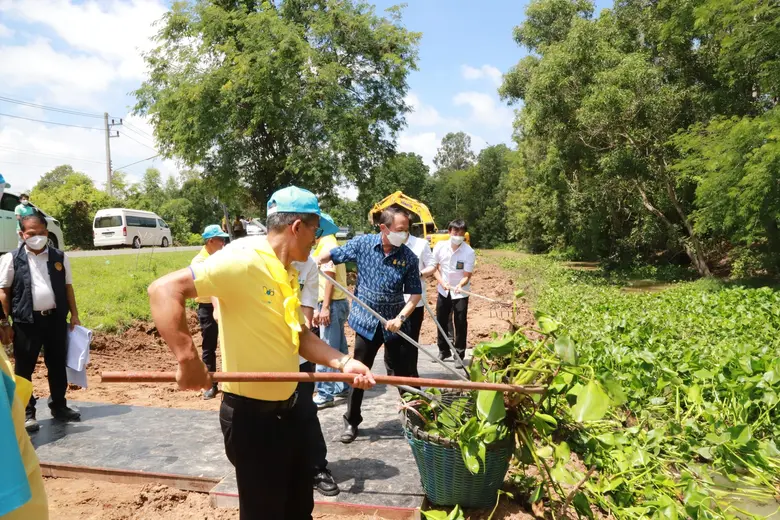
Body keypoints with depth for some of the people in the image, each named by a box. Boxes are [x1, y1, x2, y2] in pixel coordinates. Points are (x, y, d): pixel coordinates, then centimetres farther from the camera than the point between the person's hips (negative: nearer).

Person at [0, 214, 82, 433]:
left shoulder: (60, 257, 6)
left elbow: (68, 287, 11)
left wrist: (74, 315, 8)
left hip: (56, 318, 3)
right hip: (26, 321, -2)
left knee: (57, 365, 11)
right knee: (24, 368, 5)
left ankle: (59, 406, 25)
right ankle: (26, 413, 17)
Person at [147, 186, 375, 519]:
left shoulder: (290, 274, 6)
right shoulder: (241, 261, -21)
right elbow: (164, 289, -26)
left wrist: (342, 362, -2)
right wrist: (187, 359, -33)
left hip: (289, 407, 9)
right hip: (252, 415, -8)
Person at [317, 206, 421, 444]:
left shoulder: (408, 257, -10)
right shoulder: (362, 243, -10)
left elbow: (415, 293, -5)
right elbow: (331, 255, 4)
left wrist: (400, 318, -18)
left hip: (395, 324, 0)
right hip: (366, 321, 1)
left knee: (403, 374, 7)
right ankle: (351, 422, 28)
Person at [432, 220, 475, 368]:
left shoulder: (469, 252, -19)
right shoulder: (440, 246, -12)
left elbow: (467, 275, -17)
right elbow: (434, 267, -2)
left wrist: (460, 285, -37)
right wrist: (442, 282, -17)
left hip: (460, 293, -3)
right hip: (443, 291, 3)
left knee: (460, 324, -1)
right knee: (441, 321, 12)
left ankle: (459, 355, 12)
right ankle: (443, 350, 31)